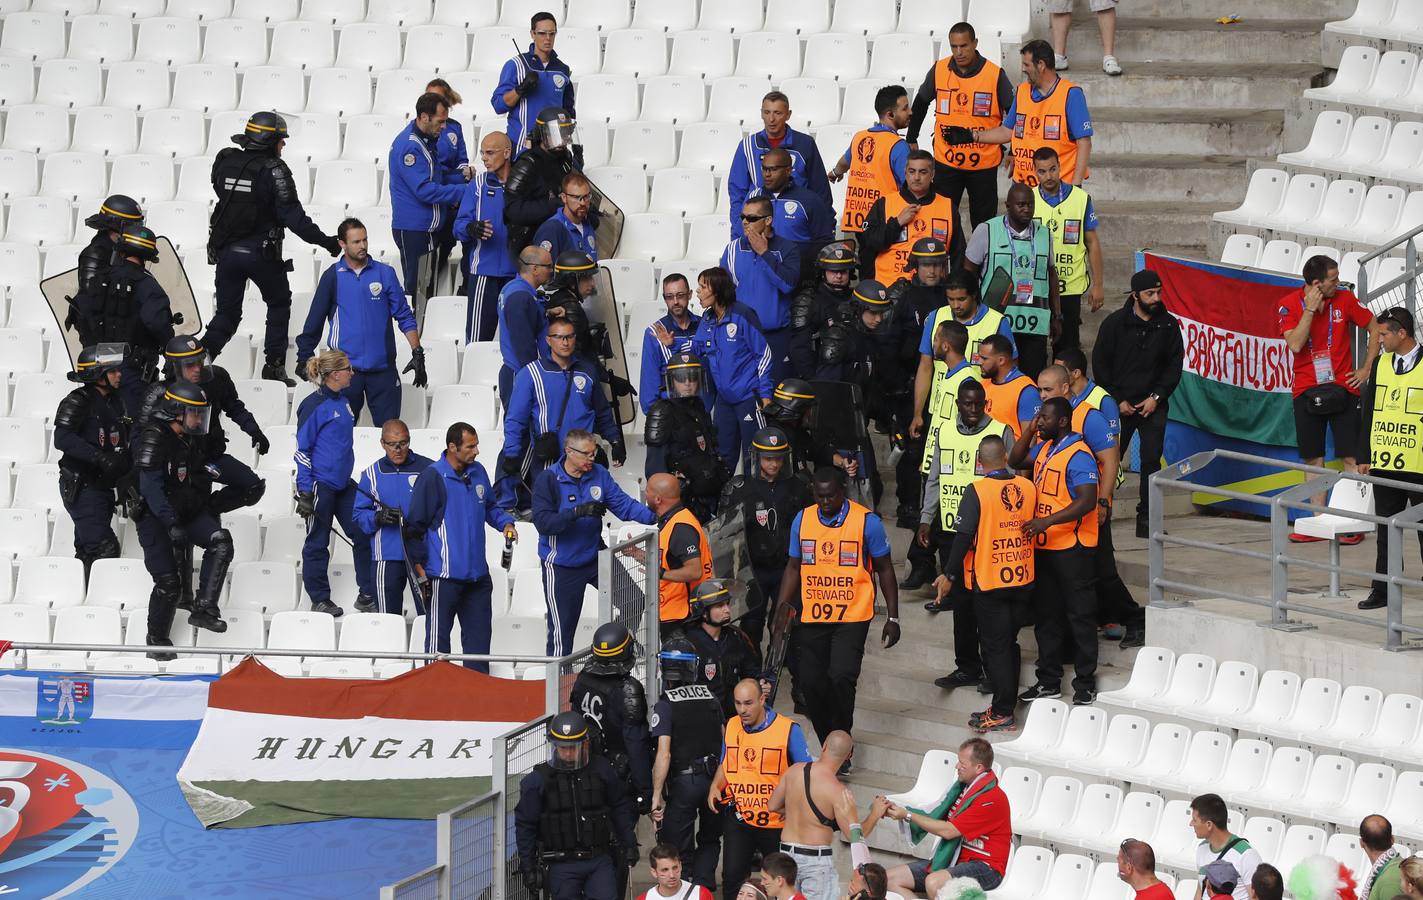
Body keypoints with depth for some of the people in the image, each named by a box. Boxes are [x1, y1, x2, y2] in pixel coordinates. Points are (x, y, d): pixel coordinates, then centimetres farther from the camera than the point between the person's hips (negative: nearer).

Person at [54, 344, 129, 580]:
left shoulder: (115, 402, 11)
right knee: (104, 548, -18)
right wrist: (100, 457, -35)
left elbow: (122, 444, 24)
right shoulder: (77, 402, -14)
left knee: (88, 550, 12)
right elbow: (62, 439, -29)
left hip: (104, 486, 8)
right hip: (82, 487, -8)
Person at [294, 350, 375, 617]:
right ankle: (319, 600, 11)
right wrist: (305, 490, -15)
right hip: (320, 483, -8)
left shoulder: (342, 401, 10)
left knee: (363, 535, 5)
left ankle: (367, 596, 12)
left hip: (343, 484, 8)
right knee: (318, 543, 3)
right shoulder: (314, 405, -13)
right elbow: (302, 448, -12)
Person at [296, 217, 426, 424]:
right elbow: (315, 321, 9)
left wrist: (417, 353, -3)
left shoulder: (385, 273, 4)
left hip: (382, 367, 1)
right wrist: (304, 357, 10)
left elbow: (405, 317, 6)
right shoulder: (332, 277, 3)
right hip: (345, 367, -1)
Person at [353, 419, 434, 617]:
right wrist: (378, 518, -12)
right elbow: (358, 514, 8)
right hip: (386, 558, 2)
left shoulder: (428, 469, 0)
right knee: (387, 616, 6)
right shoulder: (372, 474, 6)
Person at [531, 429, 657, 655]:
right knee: (561, 630, 1)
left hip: (594, 556, 5)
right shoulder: (548, 479, -16)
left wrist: (654, 516, -21)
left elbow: (623, 504, -5)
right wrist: (578, 512, -35)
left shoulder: (599, 475, -2)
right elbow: (543, 522, -24)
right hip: (561, 566, -5)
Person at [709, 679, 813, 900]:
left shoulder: (788, 730, -10)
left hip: (776, 821, -3)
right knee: (732, 876, -7)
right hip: (738, 818, 3)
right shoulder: (731, 726, 4)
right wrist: (715, 786, -1)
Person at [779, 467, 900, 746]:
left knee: (841, 678, -18)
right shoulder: (802, 520, 5)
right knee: (810, 682, 1)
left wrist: (893, 618, 1)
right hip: (812, 618, 4)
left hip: (852, 618, -4)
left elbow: (885, 569, 2)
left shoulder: (867, 521, -5)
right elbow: (793, 568, 14)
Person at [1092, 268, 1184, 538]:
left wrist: (1156, 397, -5)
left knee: (1151, 459, -4)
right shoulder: (1115, 323, -1)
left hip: (1153, 405, 1)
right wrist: (1117, 400, -5)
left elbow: (1174, 365, 6)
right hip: (1119, 404, -1)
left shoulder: (1168, 325, 3)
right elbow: (1100, 364, 2)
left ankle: (1146, 518, 0)